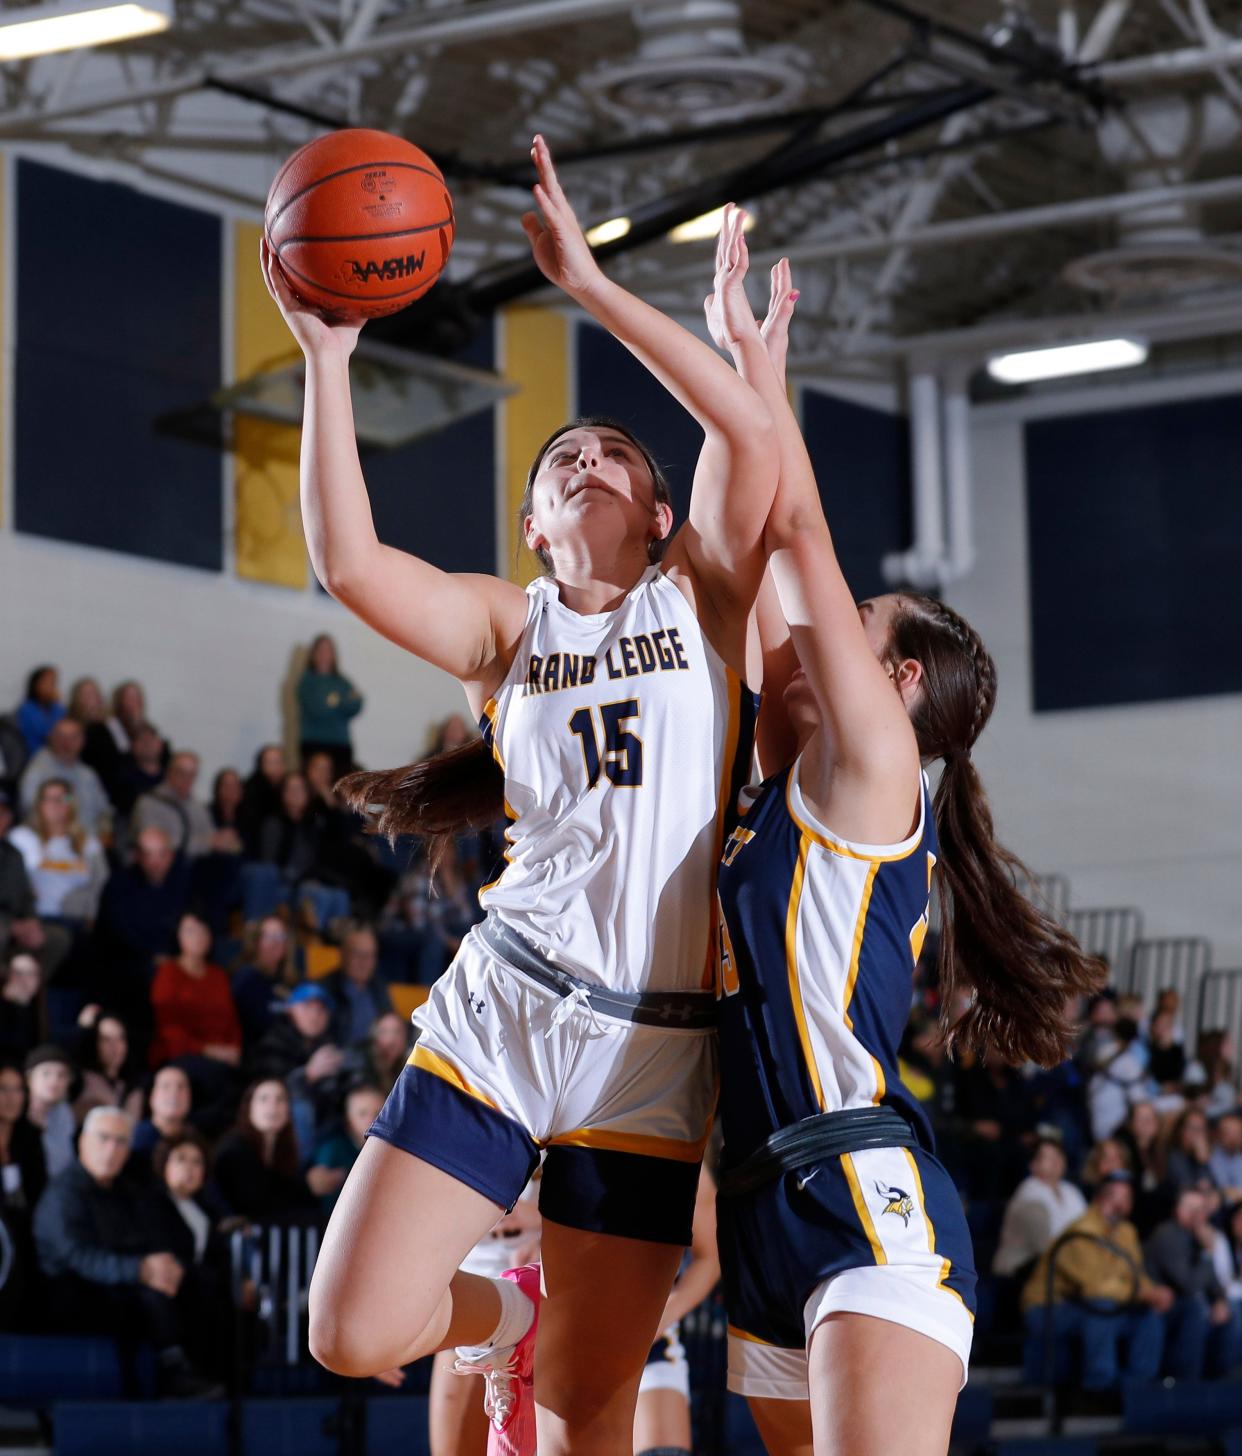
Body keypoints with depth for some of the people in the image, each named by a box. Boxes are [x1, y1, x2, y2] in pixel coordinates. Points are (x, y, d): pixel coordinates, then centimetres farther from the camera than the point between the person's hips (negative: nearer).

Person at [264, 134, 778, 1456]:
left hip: (648, 1054, -1)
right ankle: (509, 1316, 24)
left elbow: (749, 431, -10)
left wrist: (589, 285, -9)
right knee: (352, 1336, -7)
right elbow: (349, 566, -9)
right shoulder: (508, 628, 10)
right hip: (495, 1018, 1)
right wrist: (326, 358, -12)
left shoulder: (702, 595, 7)